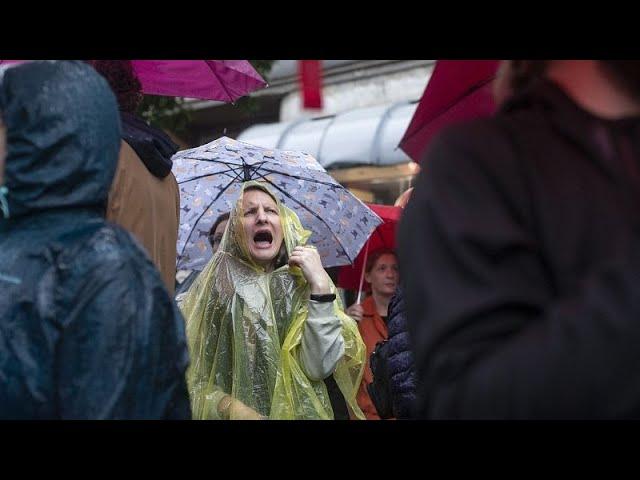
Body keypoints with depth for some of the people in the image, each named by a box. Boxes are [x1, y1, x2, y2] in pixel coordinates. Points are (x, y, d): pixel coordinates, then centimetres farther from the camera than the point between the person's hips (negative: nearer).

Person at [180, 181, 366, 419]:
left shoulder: (301, 285, 5)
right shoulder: (214, 288, 3)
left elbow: (319, 368, -8)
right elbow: (191, 381, 0)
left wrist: (321, 285, -10)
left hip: (297, 413, 0)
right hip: (235, 415, 0)